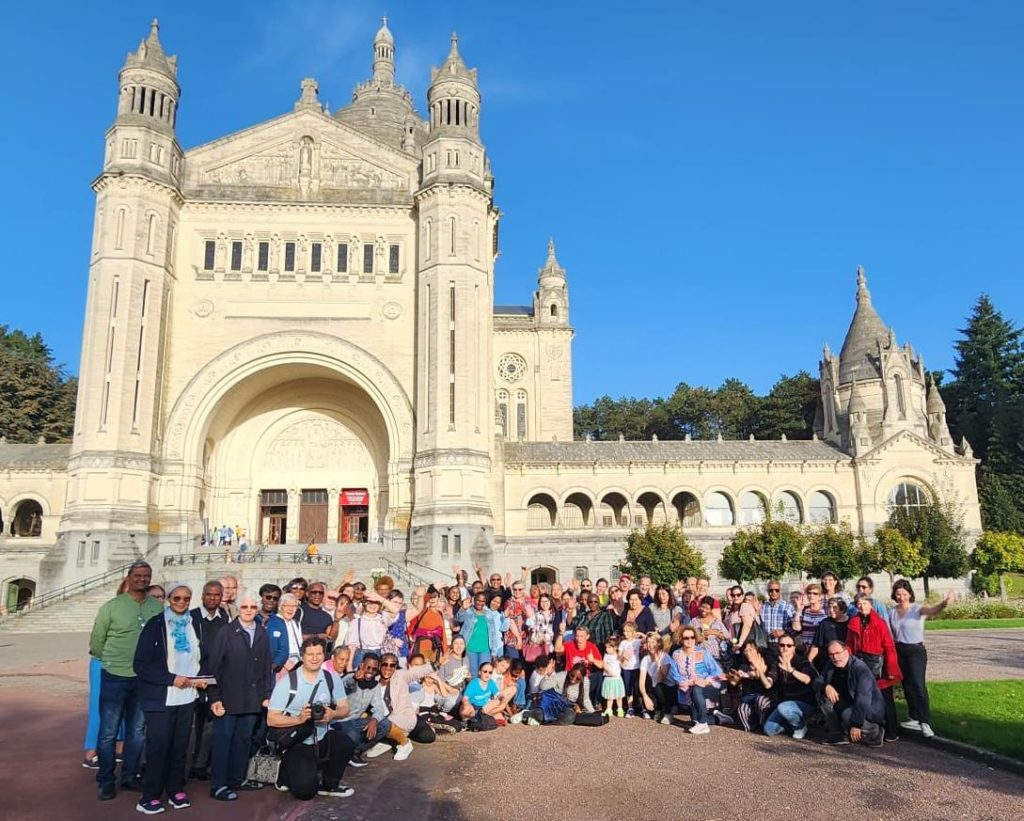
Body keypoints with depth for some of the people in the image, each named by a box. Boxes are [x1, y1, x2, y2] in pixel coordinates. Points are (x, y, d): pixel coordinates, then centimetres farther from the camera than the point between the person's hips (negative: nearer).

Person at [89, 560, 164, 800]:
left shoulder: (158, 607, -1)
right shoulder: (112, 606, -7)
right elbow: (97, 639, 1)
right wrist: (111, 662, 8)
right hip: (115, 677, -3)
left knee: (137, 731, 13)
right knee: (108, 732, 4)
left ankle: (129, 776, 27)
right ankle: (106, 781, 18)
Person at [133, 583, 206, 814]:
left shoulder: (193, 625, 7)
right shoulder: (155, 625, -7)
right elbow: (140, 665, -11)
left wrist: (199, 678, 0)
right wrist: (172, 679, -17)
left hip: (187, 697, 4)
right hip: (161, 699, -4)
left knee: (180, 746, 10)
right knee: (158, 747, -2)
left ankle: (176, 790, 23)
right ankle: (150, 797, 11)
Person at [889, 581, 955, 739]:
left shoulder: (917, 609, -11)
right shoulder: (892, 612, 4)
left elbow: (932, 610, -33)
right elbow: (890, 635, 7)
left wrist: (945, 603, -55)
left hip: (916, 651, -5)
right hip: (899, 651, 5)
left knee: (918, 685, -13)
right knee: (907, 686, 11)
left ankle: (925, 723, -10)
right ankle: (915, 718, 22)